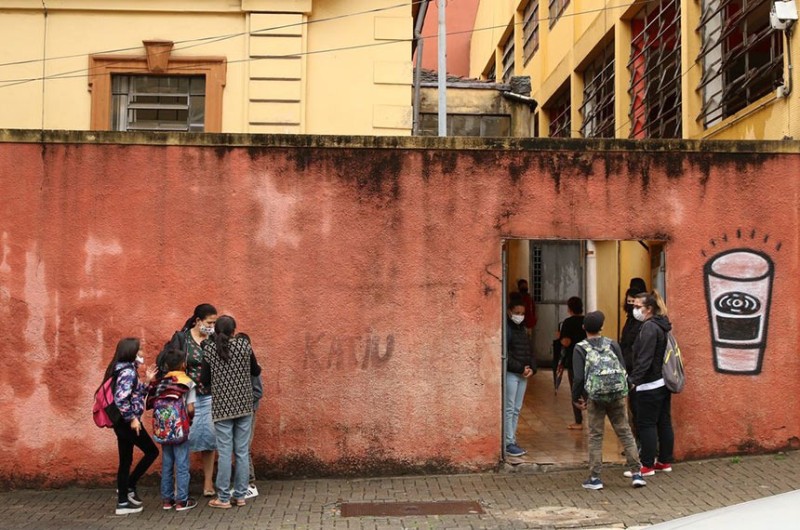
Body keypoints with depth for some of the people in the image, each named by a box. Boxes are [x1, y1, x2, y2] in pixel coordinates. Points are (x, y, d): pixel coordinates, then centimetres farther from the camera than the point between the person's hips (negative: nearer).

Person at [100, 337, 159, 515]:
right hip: (127, 423, -9)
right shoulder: (128, 371, -18)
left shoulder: (126, 369, 12)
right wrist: (132, 418, -20)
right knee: (152, 451, 4)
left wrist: (146, 381, 11)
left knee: (125, 461, 11)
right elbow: (121, 399, -27)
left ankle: (123, 502, 15)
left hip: (123, 423, 9)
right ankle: (129, 487, 8)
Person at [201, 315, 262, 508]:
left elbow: (204, 380, -1)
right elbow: (256, 371, 10)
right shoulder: (244, 344, -2)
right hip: (244, 405, 1)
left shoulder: (209, 349, -4)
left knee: (225, 452, 2)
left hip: (221, 407, -1)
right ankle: (240, 495, 14)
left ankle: (223, 498, 7)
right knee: (242, 451, 8)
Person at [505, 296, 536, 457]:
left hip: (523, 374, 8)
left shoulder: (522, 329, 15)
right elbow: (505, 355, -16)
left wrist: (532, 368, -1)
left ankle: (512, 440, 16)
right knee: (509, 409, -5)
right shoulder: (506, 328, -9)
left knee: (517, 409, 10)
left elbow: (529, 351, 16)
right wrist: (520, 368, -17)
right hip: (510, 374, -8)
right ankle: (509, 443, -2)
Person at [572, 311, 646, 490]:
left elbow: (579, 377, -6)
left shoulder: (580, 348, 1)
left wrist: (576, 398, 6)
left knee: (595, 436, 6)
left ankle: (594, 478, 7)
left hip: (596, 396, -2)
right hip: (618, 395, 2)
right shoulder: (612, 344, 9)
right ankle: (636, 473, 10)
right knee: (625, 433, 10)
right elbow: (623, 370, 5)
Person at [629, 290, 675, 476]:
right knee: (664, 422, 13)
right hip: (664, 382, 10)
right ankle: (665, 461, 21)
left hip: (650, 385, -10)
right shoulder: (661, 325, 12)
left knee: (646, 425, -3)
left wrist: (634, 380, -25)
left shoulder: (649, 327, -17)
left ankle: (647, 465, 2)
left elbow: (644, 358, -24)